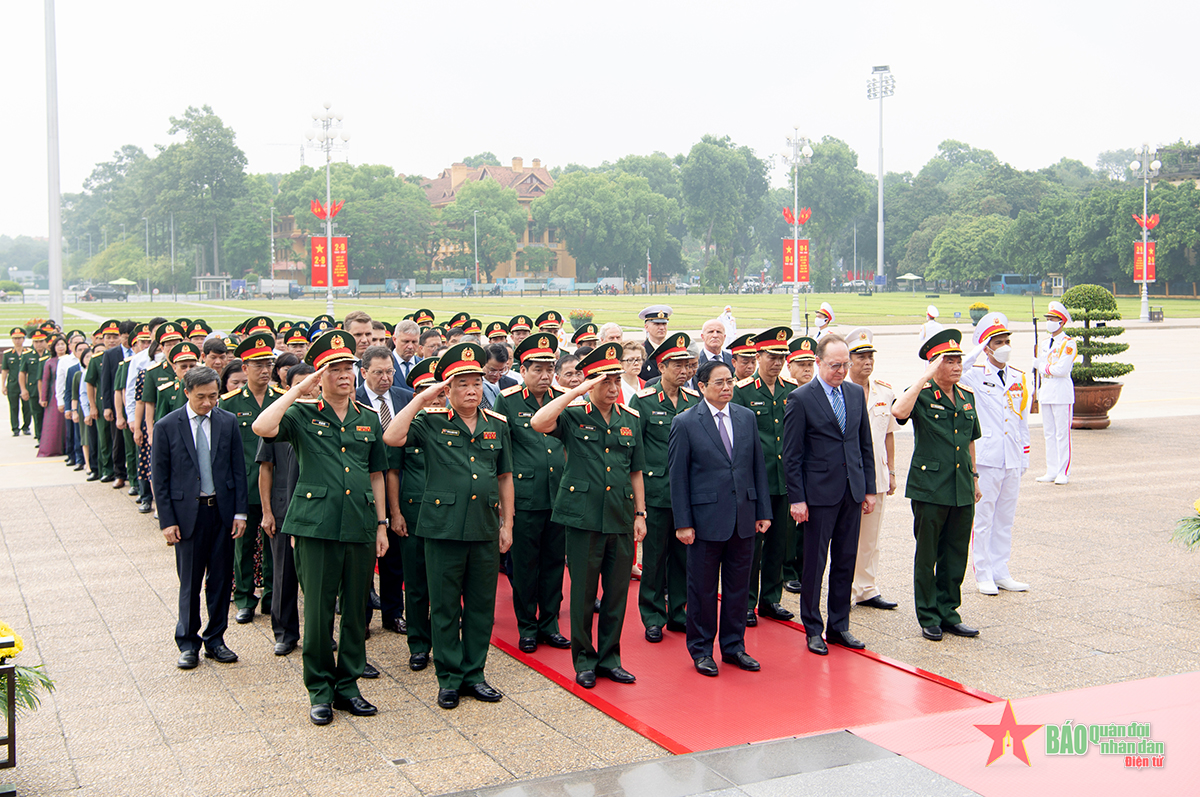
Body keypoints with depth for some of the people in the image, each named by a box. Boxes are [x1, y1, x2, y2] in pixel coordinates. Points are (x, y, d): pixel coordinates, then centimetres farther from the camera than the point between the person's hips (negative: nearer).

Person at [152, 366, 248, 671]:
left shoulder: (227, 422, 2)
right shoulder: (168, 426, -4)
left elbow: (238, 470, 5)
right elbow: (160, 478, -2)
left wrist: (240, 512, -1)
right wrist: (167, 521, -7)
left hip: (222, 509, 2)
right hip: (187, 511, -2)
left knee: (221, 579, 8)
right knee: (190, 581, 4)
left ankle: (214, 639, 22)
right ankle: (187, 643, 18)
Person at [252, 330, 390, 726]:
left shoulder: (369, 419, 13)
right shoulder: (303, 414, 1)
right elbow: (261, 428, -19)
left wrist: (381, 524, 14)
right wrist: (296, 392, -13)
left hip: (360, 527, 4)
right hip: (316, 525, -4)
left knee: (356, 610, 9)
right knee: (318, 610, 1)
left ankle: (348, 685, 23)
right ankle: (320, 691, 14)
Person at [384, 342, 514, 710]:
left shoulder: (497, 424, 9)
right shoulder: (431, 421, -2)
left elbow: (505, 477, 14)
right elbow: (392, 438, -19)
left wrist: (507, 524, 11)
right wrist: (421, 399, -16)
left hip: (486, 528, 3)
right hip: (443, 526, -3)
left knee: (482, 605, 10)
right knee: (445, 607, 5)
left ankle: (474, 674, 23)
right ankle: (449, 679, 17)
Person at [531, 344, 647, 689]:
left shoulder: (630, 419, 11)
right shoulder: (573, 416, -2)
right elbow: (538, 423, -23)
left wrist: (640, 513, 12)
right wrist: (578, 391, -20)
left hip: (621, 519, 4)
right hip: (584, 517, -4)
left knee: (618, 591, 9)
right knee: (583, 591, 4)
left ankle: (609, 657, 23)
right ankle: (584, 660, 19)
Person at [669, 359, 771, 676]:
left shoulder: (746, 417, 8)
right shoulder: (685, 423, -6)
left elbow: (758, 466, 10)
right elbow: (678, 477, -5)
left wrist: (763, 512, 6)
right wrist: (683, 522, -9)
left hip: (743, 518, 4)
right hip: (706, 517, -4)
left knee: (738, 585, 11)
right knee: (702, 588, 5)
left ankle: (733, 646, 25)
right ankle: (701, 649, 19)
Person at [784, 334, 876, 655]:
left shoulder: (856, 393, 9)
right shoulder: (801, 399, -8)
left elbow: (865, 445, 13)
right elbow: (793, 455, -7)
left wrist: (869, 488, 9)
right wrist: (797, 499, -10)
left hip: (852, 492, 5)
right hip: (820, 493, -5)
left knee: (846, 562, 11)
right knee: (814, 563, 3)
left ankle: (839, 626, 22)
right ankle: (813, 629, 15)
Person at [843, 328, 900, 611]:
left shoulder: (885, 392, 8)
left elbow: (889, 435, 14)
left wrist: (891, 472, 11)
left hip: (877, 475, 5)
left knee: (870, 537, 10)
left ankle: (867, 590, 19)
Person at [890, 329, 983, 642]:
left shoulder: (967, 396, 11)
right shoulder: (922, 395, -8)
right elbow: (898, 411, -31)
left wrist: (974, 477, 20)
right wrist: (924, 379, -27)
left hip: (962, 491, 6)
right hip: (929, 489, -5)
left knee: (956, 555, 11)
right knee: (927, 555, 4)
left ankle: (948, 613, 22)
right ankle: (928, 617, 14)